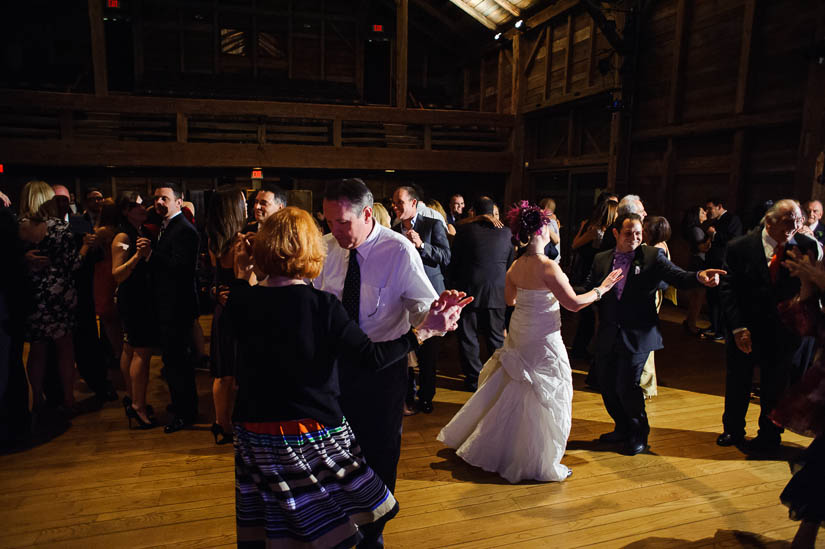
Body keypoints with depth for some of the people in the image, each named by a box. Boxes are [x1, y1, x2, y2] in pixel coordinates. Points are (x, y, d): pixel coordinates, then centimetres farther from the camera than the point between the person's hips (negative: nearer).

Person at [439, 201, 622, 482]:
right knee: (543, 399, 7)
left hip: (518, 335, 8)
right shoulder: (548, 266, -22)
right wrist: (601, 289, -5)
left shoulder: (515, 266, 0)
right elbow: (574, 303, -18)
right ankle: (537, 463, 21)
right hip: (542, 341, -7)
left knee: (513, 392, 22)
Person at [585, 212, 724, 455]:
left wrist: (699, 277, -35)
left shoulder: (653, 256, -3)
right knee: (606, 384, 13)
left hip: (636, 335, -4)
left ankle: (638, 435, 22)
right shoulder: (601, 259, 6)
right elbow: (588, 289, 6)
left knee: (627, 385, -4)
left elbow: (677, 276, -14)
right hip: (608, 335, 4)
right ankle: (623, 428, 37)